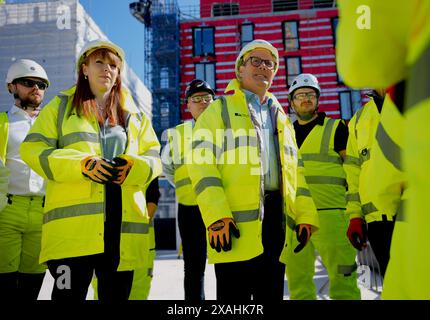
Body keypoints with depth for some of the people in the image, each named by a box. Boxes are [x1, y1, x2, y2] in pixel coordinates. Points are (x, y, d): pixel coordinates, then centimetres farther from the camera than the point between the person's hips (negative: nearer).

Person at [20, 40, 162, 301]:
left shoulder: (134, 114, 20)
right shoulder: (61, 106, 12)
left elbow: (154, 158, 13)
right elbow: (33, 149, 2)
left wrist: (132, 167, -11)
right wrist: (82, 165, -13)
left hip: (124, 223, 3)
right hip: (73, 220, -3)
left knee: (116, 295, 10)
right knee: (69, 293, -7)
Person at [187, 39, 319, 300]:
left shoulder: (281, 117, 25)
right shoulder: (220, 109, 8)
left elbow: (296, 170, 20)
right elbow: (202, 162, -6)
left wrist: (305, 215, 7)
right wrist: (217, 216, -18)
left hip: (278, 217, 5)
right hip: (237, 222, -5)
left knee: (272, 293, 12)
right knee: (234, 293, -2)